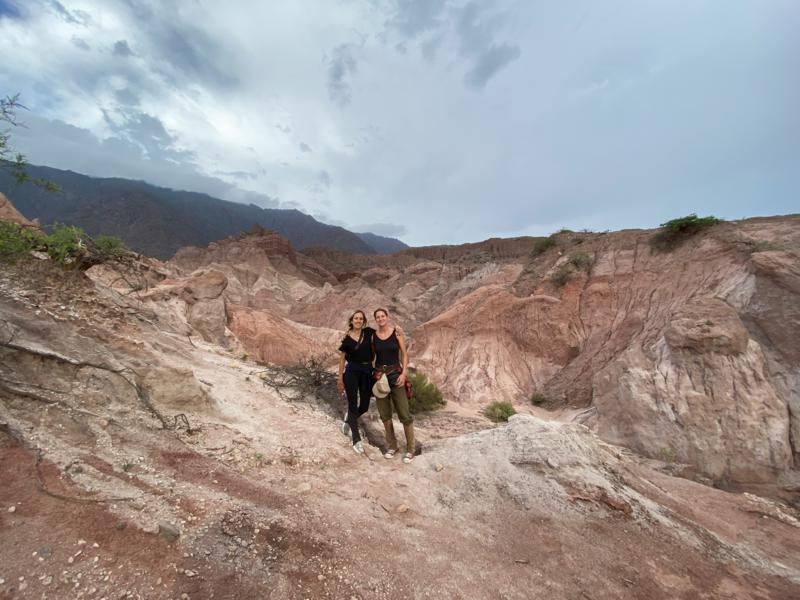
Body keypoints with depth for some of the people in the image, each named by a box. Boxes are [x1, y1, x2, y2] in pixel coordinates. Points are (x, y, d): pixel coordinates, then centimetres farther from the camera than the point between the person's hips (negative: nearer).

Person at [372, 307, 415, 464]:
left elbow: (404, 354, -2)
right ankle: (392, 446, 28)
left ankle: (410, 449, 15)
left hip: (396, 374, -2)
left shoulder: (397, 332, -3)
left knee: (404, 413, -1)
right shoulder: (373, 336, 3)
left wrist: (403, 373, -12)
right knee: (384, 414, 10)